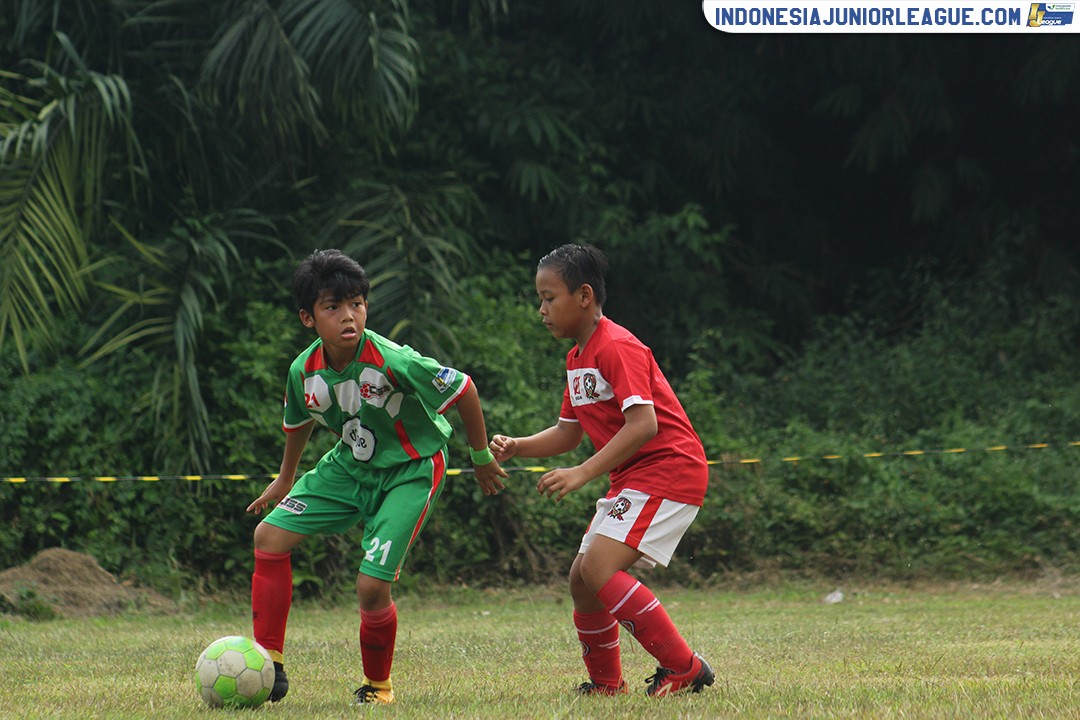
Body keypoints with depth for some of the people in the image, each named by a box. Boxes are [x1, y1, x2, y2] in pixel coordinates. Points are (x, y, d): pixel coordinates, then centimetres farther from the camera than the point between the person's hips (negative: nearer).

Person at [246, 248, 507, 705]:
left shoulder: (393, 362, -30)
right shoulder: (304, 371, -12)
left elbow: (463, 391, -16)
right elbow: (299, 422, 12)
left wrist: (482, 457, -3)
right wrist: (285, 479, 27)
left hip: (410, 470, -6)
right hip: (349, 465, 6)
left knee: (372, 586, -16)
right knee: (270, 535, -6)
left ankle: (378, 684, 13)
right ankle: (269, 667, 2)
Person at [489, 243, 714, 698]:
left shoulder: (617, 347, -17)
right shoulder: (578, 357, 15)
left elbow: (643, 424, -26)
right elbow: (567, 433, 19)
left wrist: (583, 474, -28)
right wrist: (515, 448, 1)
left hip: (669, 469, -10)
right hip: (632, 479, 10)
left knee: (599, 567, -21)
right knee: (581, 578, 10)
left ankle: (684, 668, -17)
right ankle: (607, 683, 26)